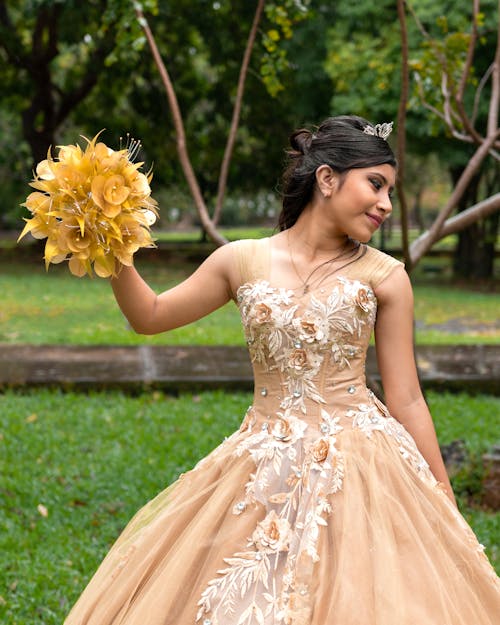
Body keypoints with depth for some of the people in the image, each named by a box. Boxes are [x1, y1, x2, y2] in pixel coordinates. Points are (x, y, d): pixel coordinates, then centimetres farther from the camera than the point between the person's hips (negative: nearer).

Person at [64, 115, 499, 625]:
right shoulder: (243, 262, 2)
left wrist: (445, 507, 3)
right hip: (263, 474, 1)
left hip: (358, 466, -1)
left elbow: (406, 401, 2)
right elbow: (150, 316, 13)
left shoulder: (383, 277, -1)